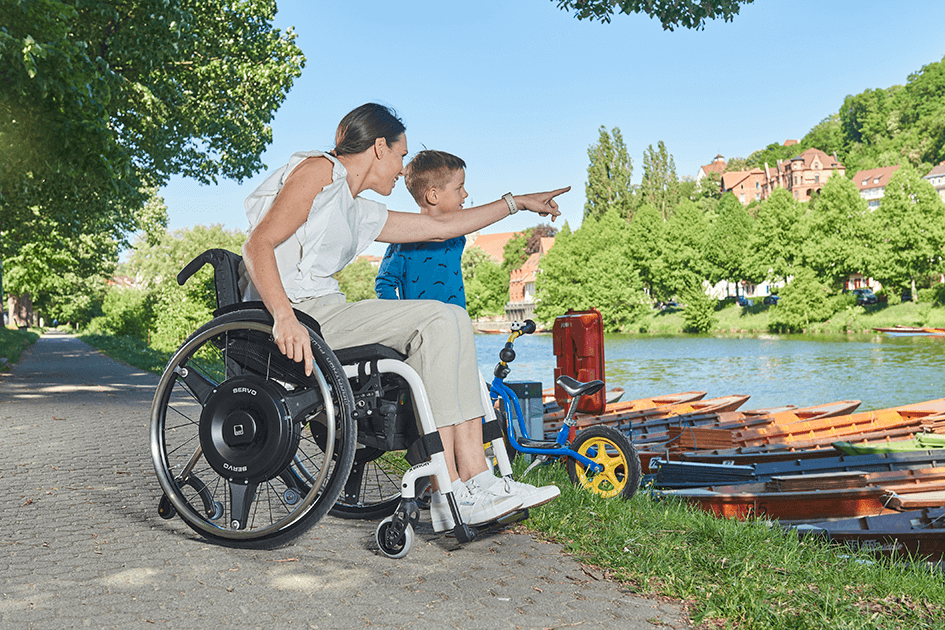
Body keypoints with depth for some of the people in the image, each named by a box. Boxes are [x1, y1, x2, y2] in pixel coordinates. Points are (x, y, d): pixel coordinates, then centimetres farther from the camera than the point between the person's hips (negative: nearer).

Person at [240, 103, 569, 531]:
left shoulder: (361, 214, 24)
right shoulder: (319, 169, -2)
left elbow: (441, 227, 32)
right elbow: (257, 245, -14)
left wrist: (516, 202, 40)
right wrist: (285, 318, -30)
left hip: (325, 314, 9)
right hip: (295, 312, -9)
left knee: (448, 325, -3)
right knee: (441, 320, -16)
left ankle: (462, 490, -13)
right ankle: (462, 487, -14)